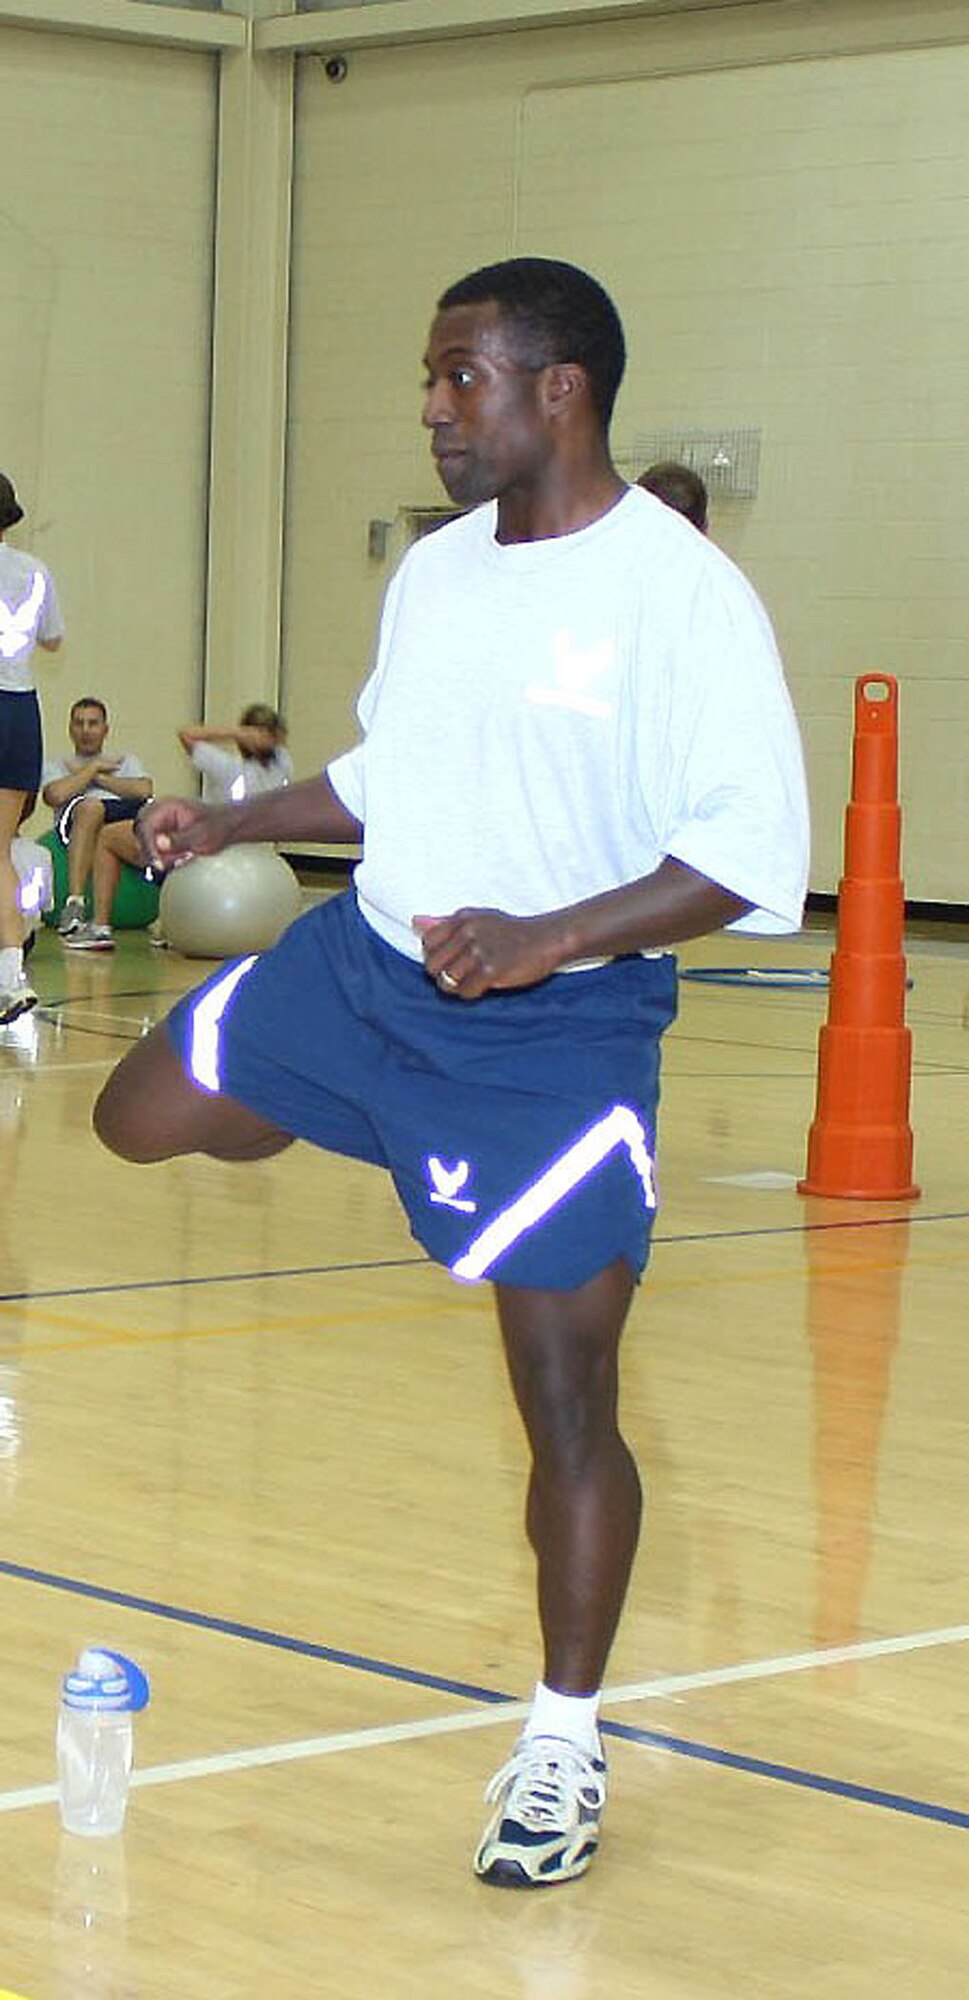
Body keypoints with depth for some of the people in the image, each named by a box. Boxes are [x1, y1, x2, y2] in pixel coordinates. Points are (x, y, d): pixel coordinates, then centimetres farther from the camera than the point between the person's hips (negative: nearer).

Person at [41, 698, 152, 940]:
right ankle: (74, 904, -49)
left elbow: (144, 791, 11)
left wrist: (99, 778, 10)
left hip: (127, 812, 1)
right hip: (76, 820, -1)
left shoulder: (125, 760, 35)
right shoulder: (57, 765, 30)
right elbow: (56, 795, 4)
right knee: (91, 806, -41)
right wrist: (92, 768, 14)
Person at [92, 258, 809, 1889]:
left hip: (559, 1026, -6)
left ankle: (564, 1750, 12)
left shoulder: (681, 593, -18)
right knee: (137, 1118, 10)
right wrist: (231, 822, 12)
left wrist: (544, 939, -30)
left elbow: (755, 856, -22)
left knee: (567, 1390, -3)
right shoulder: (432, 571, 5)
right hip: (366, 959, 7)